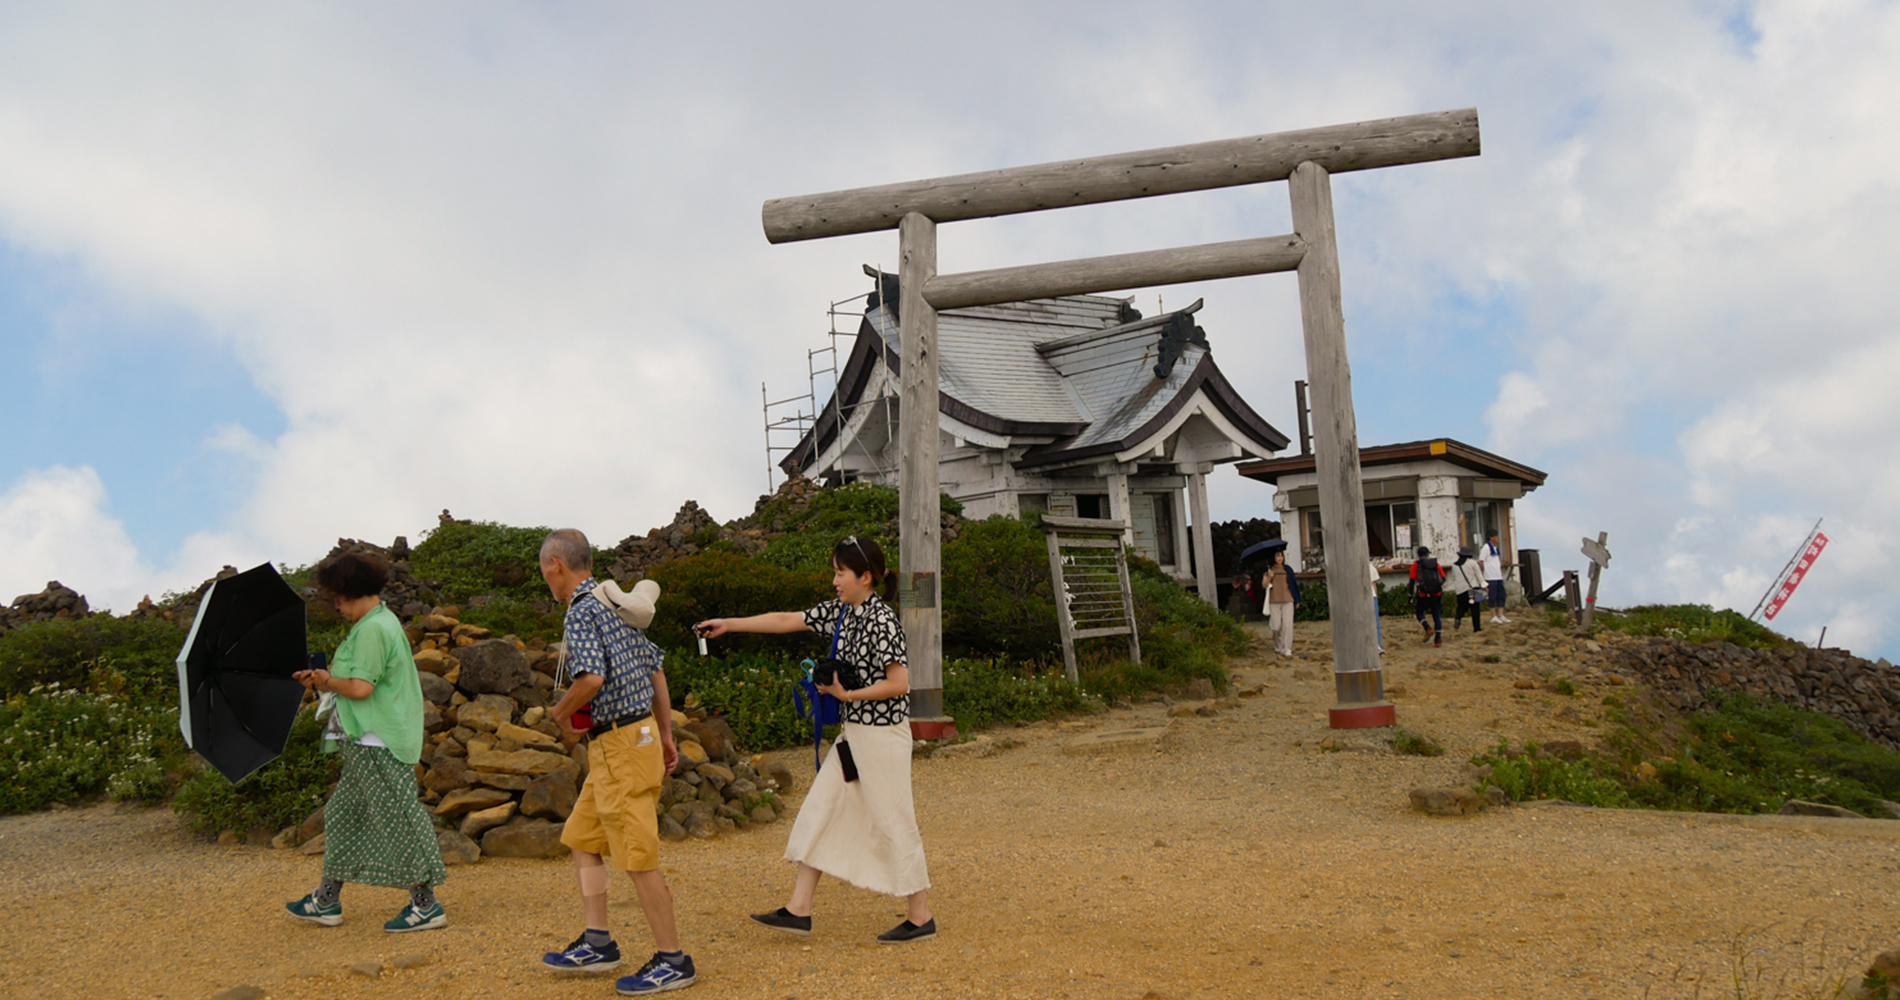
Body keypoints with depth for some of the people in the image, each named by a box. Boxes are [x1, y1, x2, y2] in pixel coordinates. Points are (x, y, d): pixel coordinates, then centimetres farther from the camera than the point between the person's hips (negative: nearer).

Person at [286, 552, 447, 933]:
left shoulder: (372, 630, -17)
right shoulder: (383, 623, 16)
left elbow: (361, 688, -23)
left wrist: (328, 682, -5)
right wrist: (325, 681, 13)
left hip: (378, 746, -11)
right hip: (366, 745, 11)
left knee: (397, 819, -6)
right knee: (343, 815, 18)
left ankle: (426, 904, 0)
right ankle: (327, 901, 28)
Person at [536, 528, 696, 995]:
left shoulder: (581, 612, -14)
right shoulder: (616, 603, 14)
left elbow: (591, 677, -30)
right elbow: (656, 668, 17)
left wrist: (561, 711, -9)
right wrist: (666, 735, 21)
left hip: (621, 744, -10)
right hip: (641, 731, 10)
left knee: (637, 856, -4)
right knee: (582, 838, 18)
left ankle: (673, 960, 4)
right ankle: (597, 942, 23)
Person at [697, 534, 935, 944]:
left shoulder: (881, 620, -18)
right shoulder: (840, 613, 8)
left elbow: (899, 683, -21)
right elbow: (787, 621, 13)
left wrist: (848, 694, -15)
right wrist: (729, 624, 12)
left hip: (883, 736, -9)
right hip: (853, 733, 9)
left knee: (893, 823, -1)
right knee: (818, 813, 10)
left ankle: (921, 918, 12)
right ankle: (798, 910, 17)